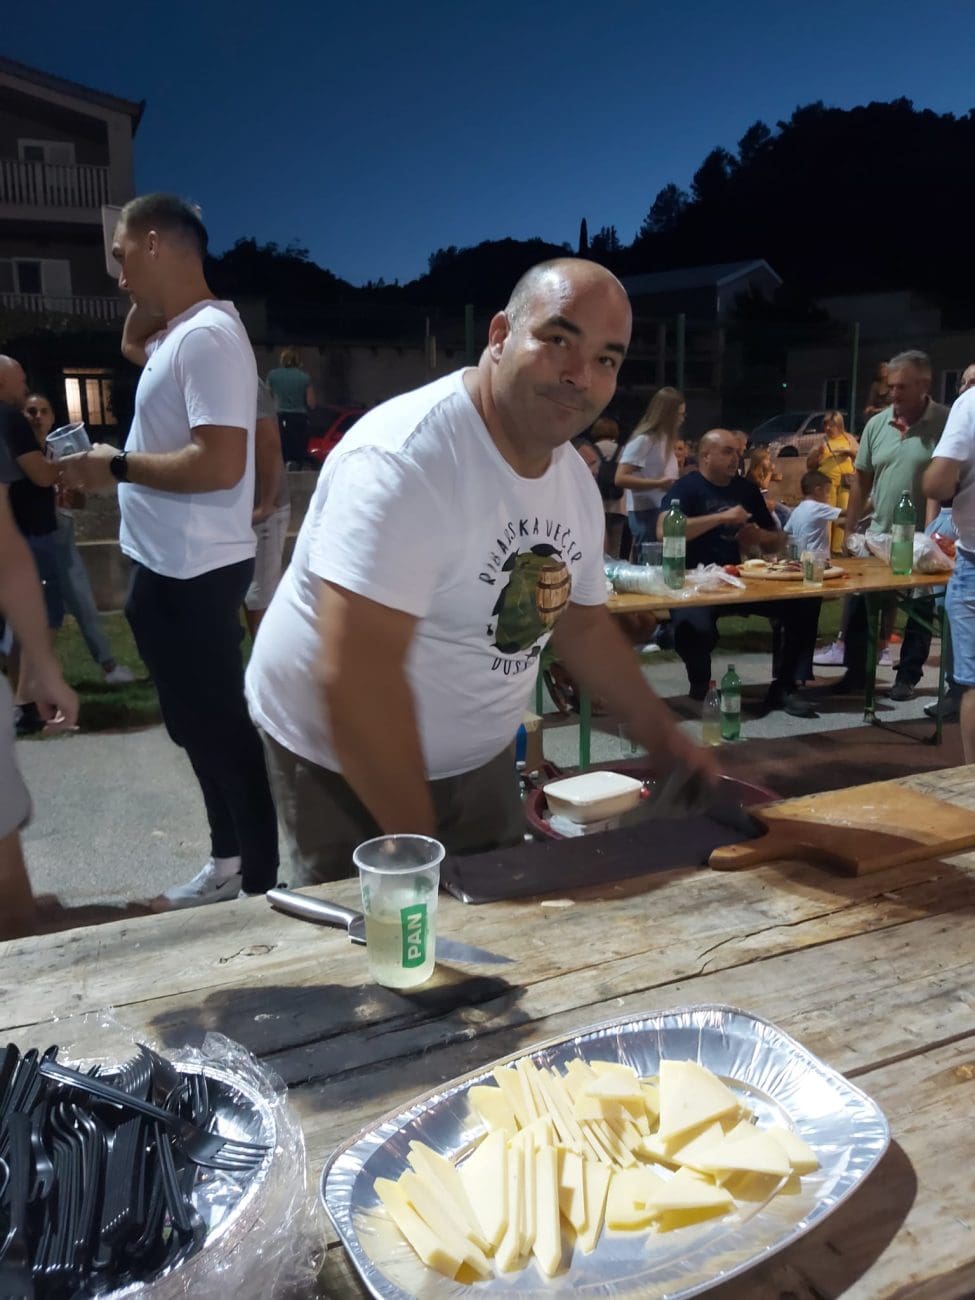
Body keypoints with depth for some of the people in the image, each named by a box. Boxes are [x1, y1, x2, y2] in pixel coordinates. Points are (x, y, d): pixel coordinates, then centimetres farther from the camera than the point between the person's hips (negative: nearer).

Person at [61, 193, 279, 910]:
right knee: (203, 723, 18)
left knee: (220, 726, -3)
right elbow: (132, 348, 35)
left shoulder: (207, 336, -19)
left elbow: (219, 465, -28)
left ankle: (263, 881, 9)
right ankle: (229, 865, 33)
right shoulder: (177, 331, 13)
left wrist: (117, 466, -16)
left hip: (193, 574, -11)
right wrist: (145, 298, 17)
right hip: (171, 567, 11)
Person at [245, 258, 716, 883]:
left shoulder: (576, 479, -2)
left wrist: (665, 737, 11)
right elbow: (355, 678, -32)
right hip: (345, 765, -7)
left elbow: (584, 623, 13)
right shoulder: (403, 461, -28)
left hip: (480, 758, 7)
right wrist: (419, 848, -24)